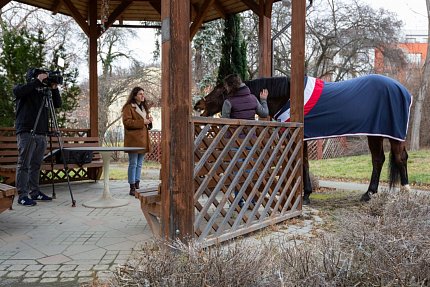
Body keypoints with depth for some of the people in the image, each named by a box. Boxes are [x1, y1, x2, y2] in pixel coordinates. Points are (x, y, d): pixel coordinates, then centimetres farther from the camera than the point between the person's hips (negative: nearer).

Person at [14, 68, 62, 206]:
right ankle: (22, 195, -4)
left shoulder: (43, 92, 18)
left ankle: (35, 192, 15)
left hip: (41, 134, 5)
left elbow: (58, 104, 15)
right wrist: (37, 81, -17)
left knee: (36, 165, 9)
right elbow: (18, 91, -19)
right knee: (24, 165, -5)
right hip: (26, 133, -5)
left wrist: (54, 89, 2)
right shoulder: (24, 90, 4)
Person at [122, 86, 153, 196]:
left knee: (139, 164, 11)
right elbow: (127, 122, -15)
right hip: (133, 140, -8)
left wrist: (149, 121, 5)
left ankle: (137, 185, 19)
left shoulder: (144, 107, 21)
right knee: (133, 164, -6)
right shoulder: (128, 107, -5)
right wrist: (142, 122, -19)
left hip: (143, 140, 8)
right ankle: (132, 187, -1)